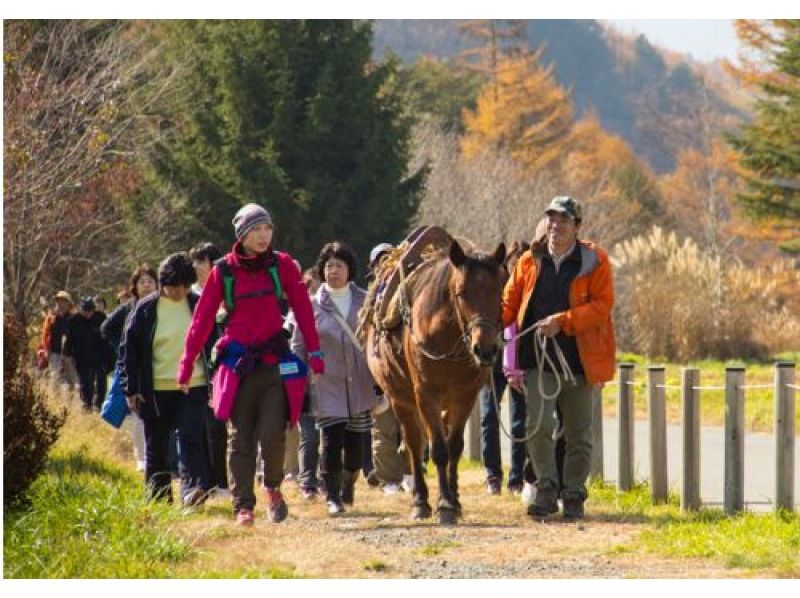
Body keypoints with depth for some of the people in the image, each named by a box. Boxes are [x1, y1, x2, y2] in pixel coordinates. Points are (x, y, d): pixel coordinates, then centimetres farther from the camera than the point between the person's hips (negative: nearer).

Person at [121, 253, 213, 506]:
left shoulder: (198, 306, 3)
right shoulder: (146, 309, -2)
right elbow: (128, 349, 2)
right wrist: (131, 389, -2)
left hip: (193, 386, 0)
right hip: (156, 389, 0)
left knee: (190, 438, -12)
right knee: (156, 445, 8)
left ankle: (193, 489, -20)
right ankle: (158, 493, 19)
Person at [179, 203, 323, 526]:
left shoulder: (282, 265, 2)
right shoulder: (224, 271, 1)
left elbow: (302, 308, 2)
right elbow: (203, 318, 3)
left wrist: (314, 351, -6)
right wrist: (187, 363, -1)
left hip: (274, 362, 0)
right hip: (238, 363, 0)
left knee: (272, 434, -9)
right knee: (241, 439, 3)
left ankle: (273, 487, 18)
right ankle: (243, 506, 7)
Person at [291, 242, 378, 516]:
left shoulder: (365, 301, 5)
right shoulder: (313, 305, 0)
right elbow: (299, 346, 2)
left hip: (360, 385, 2)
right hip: (327, 385, -2)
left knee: (356, 441, 7)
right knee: (332, 439, -10)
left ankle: (349, 486, 30)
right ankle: (332, 497, -2)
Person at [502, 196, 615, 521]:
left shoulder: (594, 261, -2)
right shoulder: (530, 261, 6)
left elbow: (602, 305, -10)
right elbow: (509, 303, 10)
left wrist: (562, 321, -21)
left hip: (579, 358, -1)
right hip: (538, 358, 1)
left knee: (578, 433, 7)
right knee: (538, 425, -14)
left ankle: (574, 496, 18)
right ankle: (546, 490, -1)